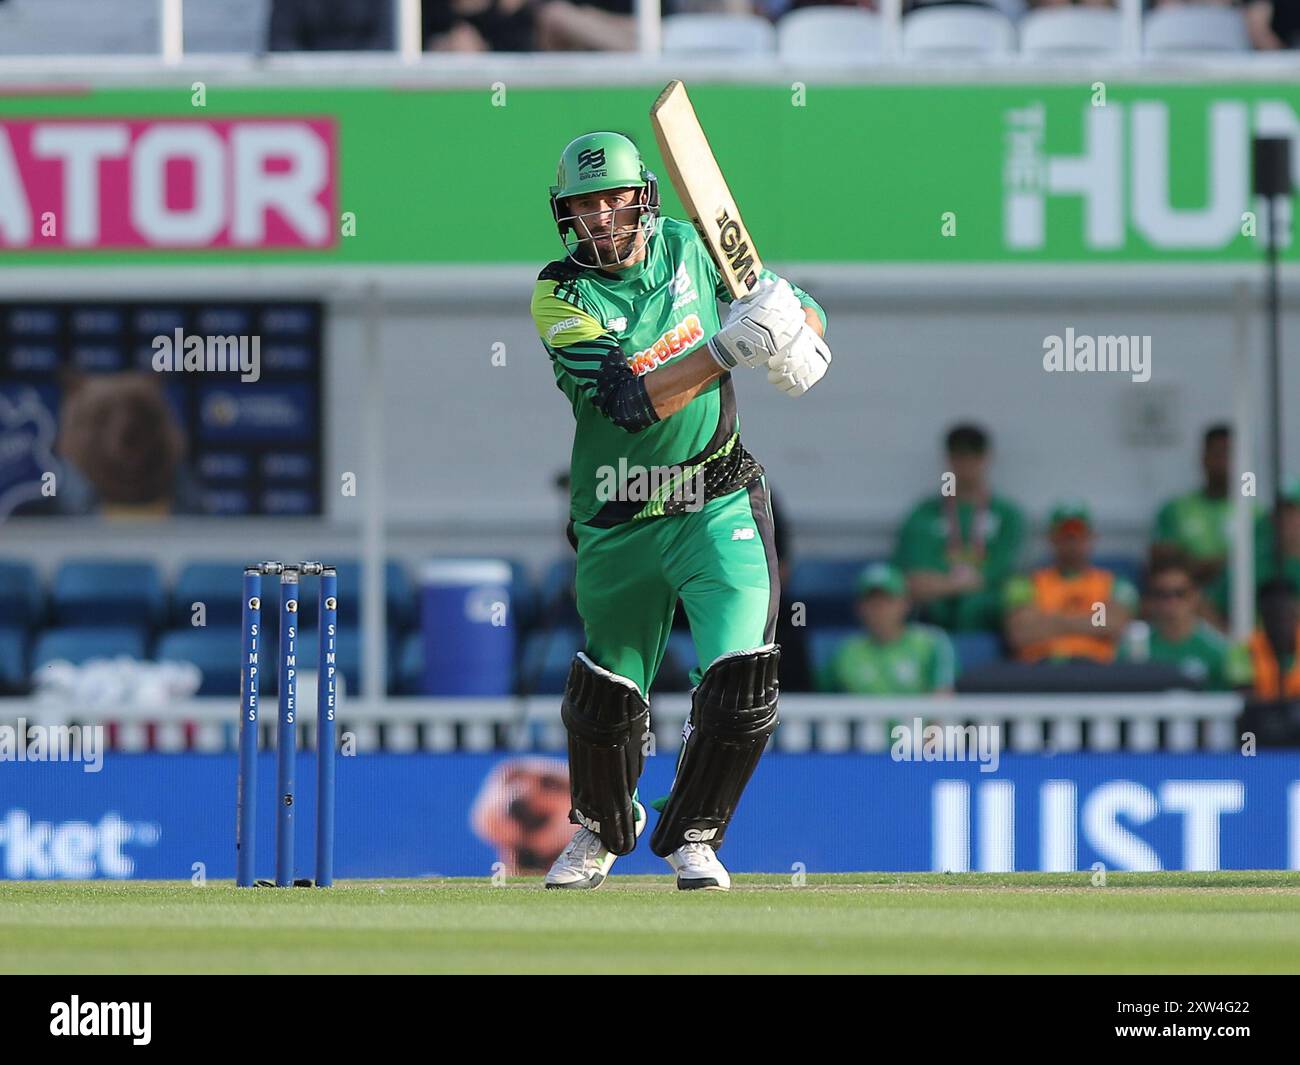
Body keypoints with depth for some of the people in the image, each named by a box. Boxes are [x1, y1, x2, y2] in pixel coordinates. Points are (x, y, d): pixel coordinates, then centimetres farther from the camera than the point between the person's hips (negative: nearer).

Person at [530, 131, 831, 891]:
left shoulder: (688, 247, -2)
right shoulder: (562, 296, -13)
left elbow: (790, 302, 9)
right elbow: (632, 401, -26)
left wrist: (799, 334, -15)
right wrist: (729, 349, -36)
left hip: (720, 506, 1)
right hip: (619, 524, -1)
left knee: (743, 677, -15)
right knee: (604, 698, 11)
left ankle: (692, 836, 8)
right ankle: (602, 830, 42)